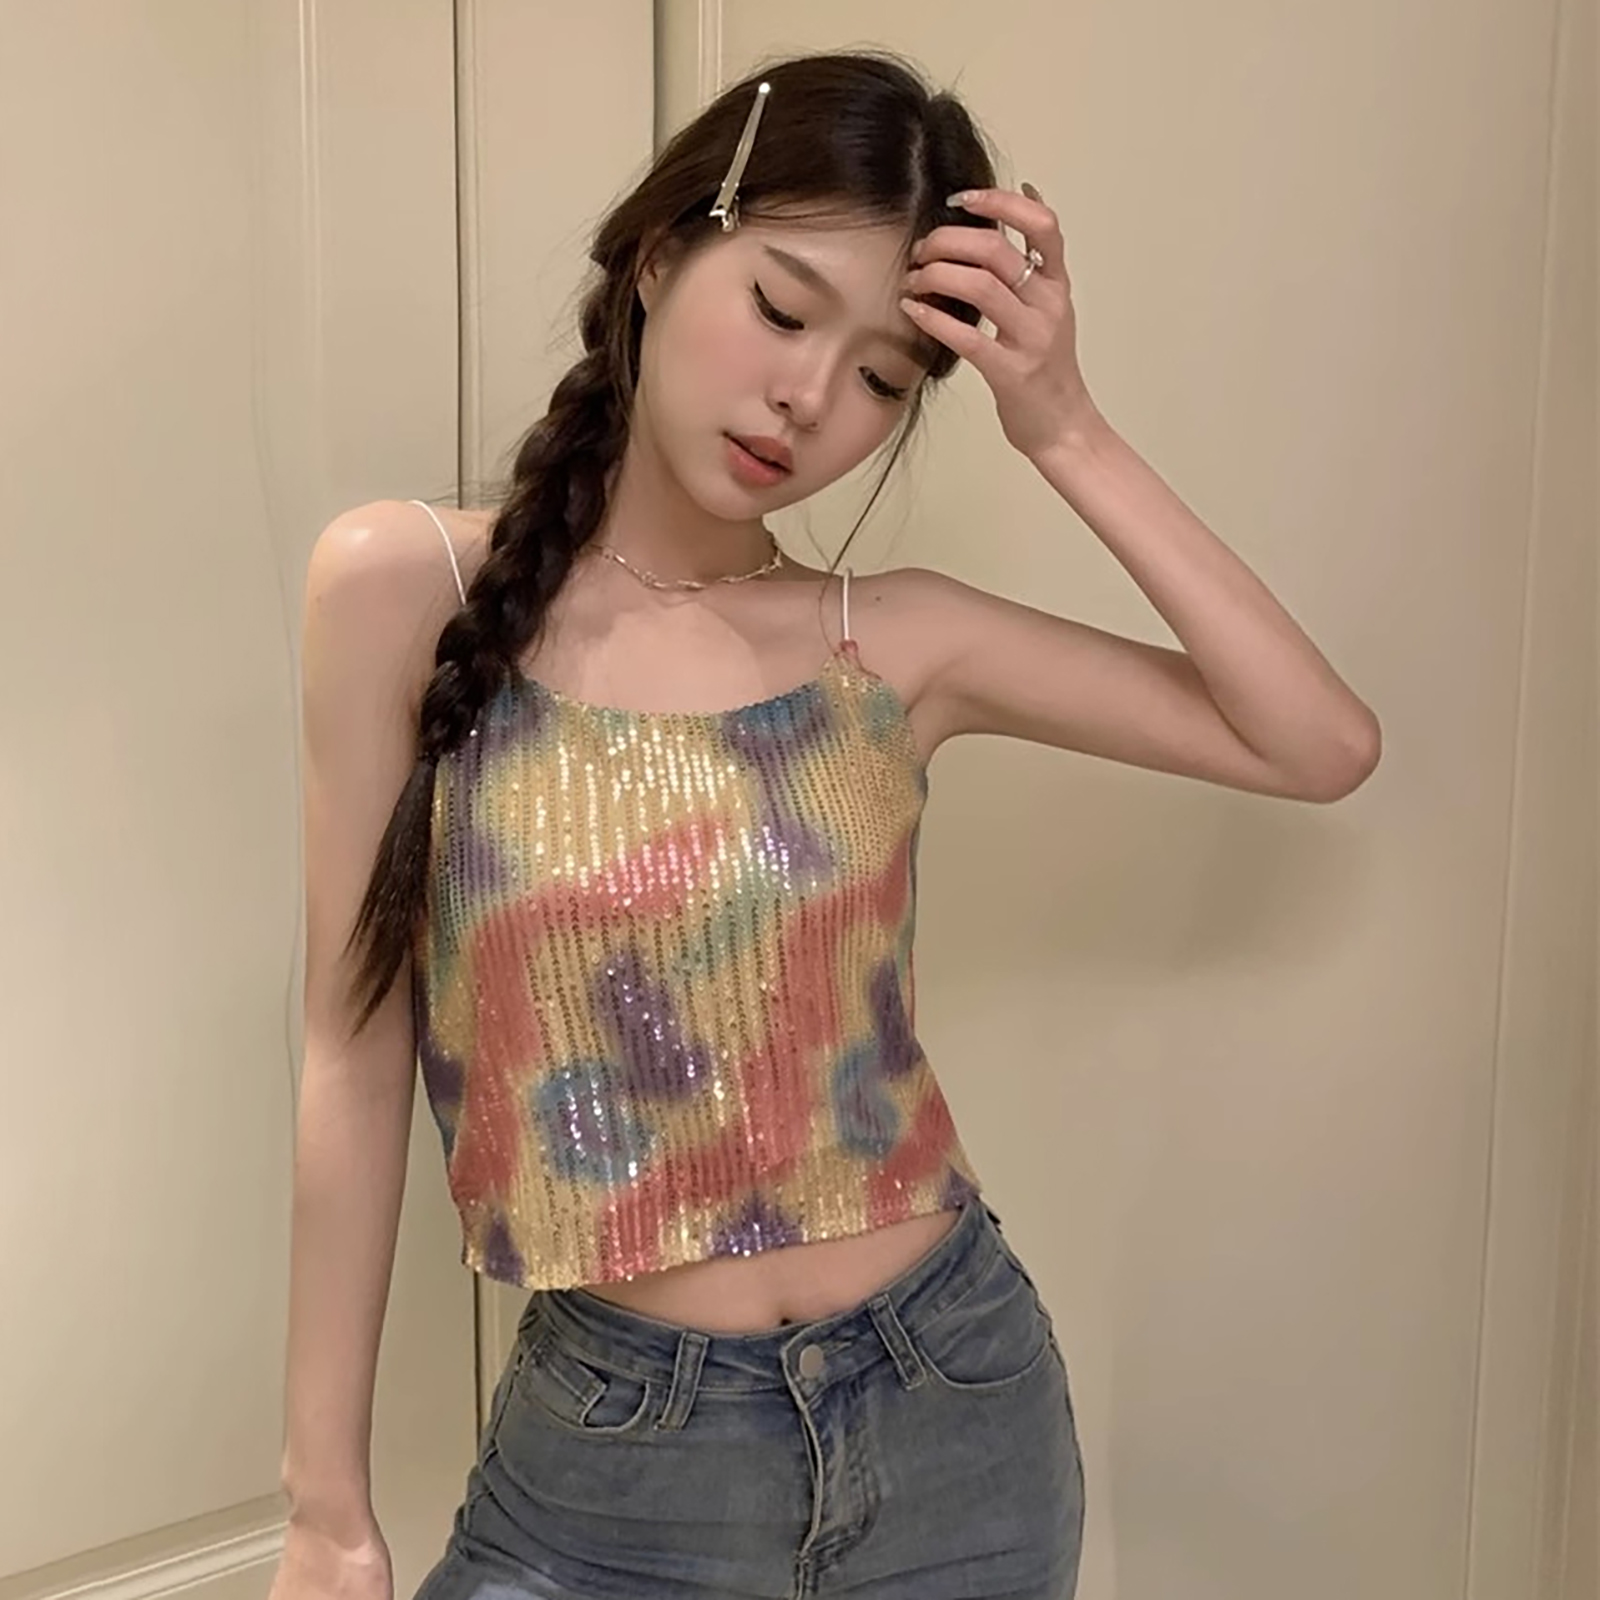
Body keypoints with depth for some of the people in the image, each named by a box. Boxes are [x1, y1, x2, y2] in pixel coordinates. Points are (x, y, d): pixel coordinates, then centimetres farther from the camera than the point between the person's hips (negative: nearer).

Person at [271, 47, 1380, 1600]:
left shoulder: (893, 641, -5)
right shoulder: (404, 587, -9)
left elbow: (1323, 745, -7)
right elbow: (356, 1059, -6)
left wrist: (1066, 433, -13)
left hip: (954, 1413, 3)